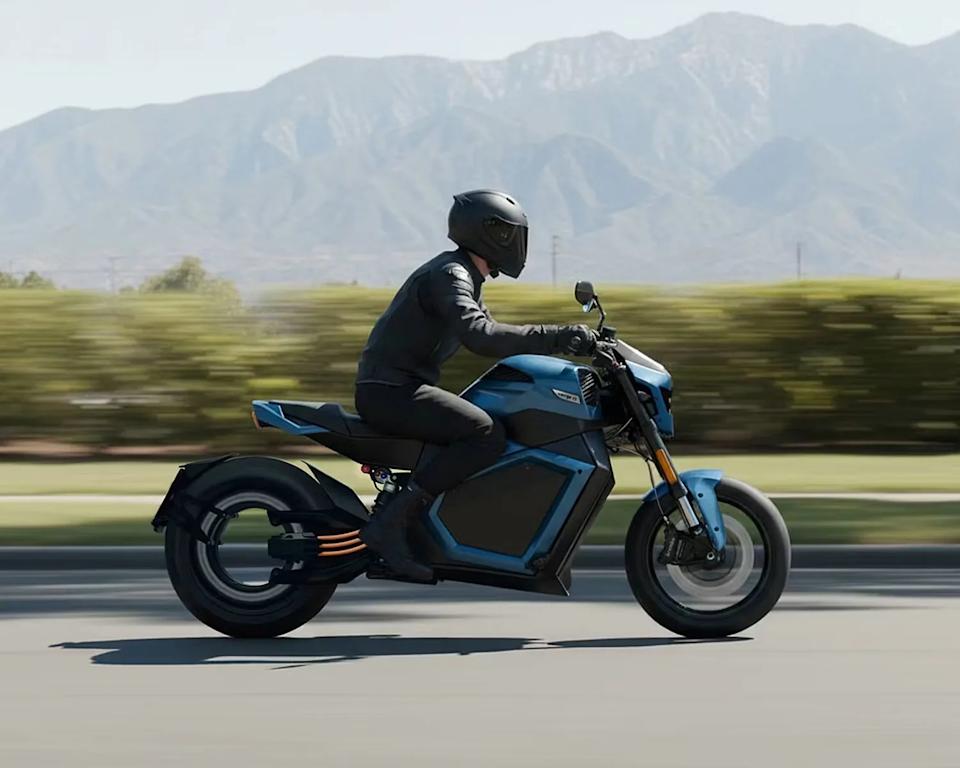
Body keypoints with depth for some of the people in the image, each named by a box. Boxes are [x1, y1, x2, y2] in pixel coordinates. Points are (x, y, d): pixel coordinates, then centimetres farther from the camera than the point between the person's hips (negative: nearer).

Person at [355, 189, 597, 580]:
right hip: (390, 390, -11)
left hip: (401, 388, 11)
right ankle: (390, 523, -28)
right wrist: (556, 337, -33)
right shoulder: (449, 275, -15)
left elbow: (493, 335, 24)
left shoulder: (464, 277, 19)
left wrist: (565, 342, 12)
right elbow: (479, 335, -32)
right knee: (488, 435, -26)